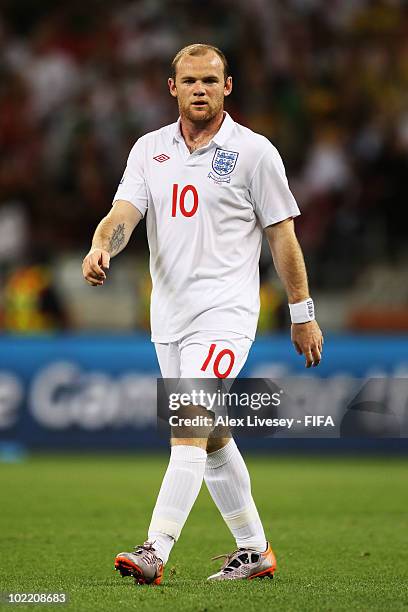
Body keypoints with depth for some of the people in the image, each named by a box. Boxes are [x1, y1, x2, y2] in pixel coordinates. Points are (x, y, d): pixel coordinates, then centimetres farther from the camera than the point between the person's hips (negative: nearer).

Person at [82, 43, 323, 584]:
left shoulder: (254, 152, -3)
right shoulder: (149, 149, 8)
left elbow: (282, 236, 1)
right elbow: (124, 213, -4)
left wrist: (303, 316, 2)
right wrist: (101, 248, -27)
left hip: (226, 312, -6)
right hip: (169, 315, 6)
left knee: (189, 428, -18)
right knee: (211, 437, 13)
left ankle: (156, 552, -25)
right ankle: (254, 550, 24)